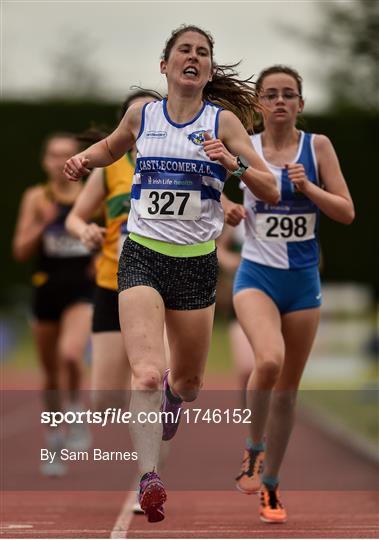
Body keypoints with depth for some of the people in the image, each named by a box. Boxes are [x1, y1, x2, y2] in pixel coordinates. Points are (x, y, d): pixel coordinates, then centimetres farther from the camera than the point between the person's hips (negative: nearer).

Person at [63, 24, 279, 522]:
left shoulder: (224, 121, -1)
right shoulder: (142, 115, 4)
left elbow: (271, 192, -3)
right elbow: (111, 148, 27)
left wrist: (235, 163, -21)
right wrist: (84, 159, 6)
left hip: (197, 262, 1)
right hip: (142, 257, -1)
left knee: (187, 382, 16)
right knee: (147, 374, -22)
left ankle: (172, 394, 53)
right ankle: (149, 478, -24)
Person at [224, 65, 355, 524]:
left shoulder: (317, 146, 0)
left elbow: (347, 212, -2)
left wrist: (308, 187, -18)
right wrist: (225, 207, -7)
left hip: (303, 279, 2)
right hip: (257, 275, -2)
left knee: (288, 387, 8)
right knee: (269, 360, -29)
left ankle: (270, 486, 22)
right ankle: (254, 450, -6)